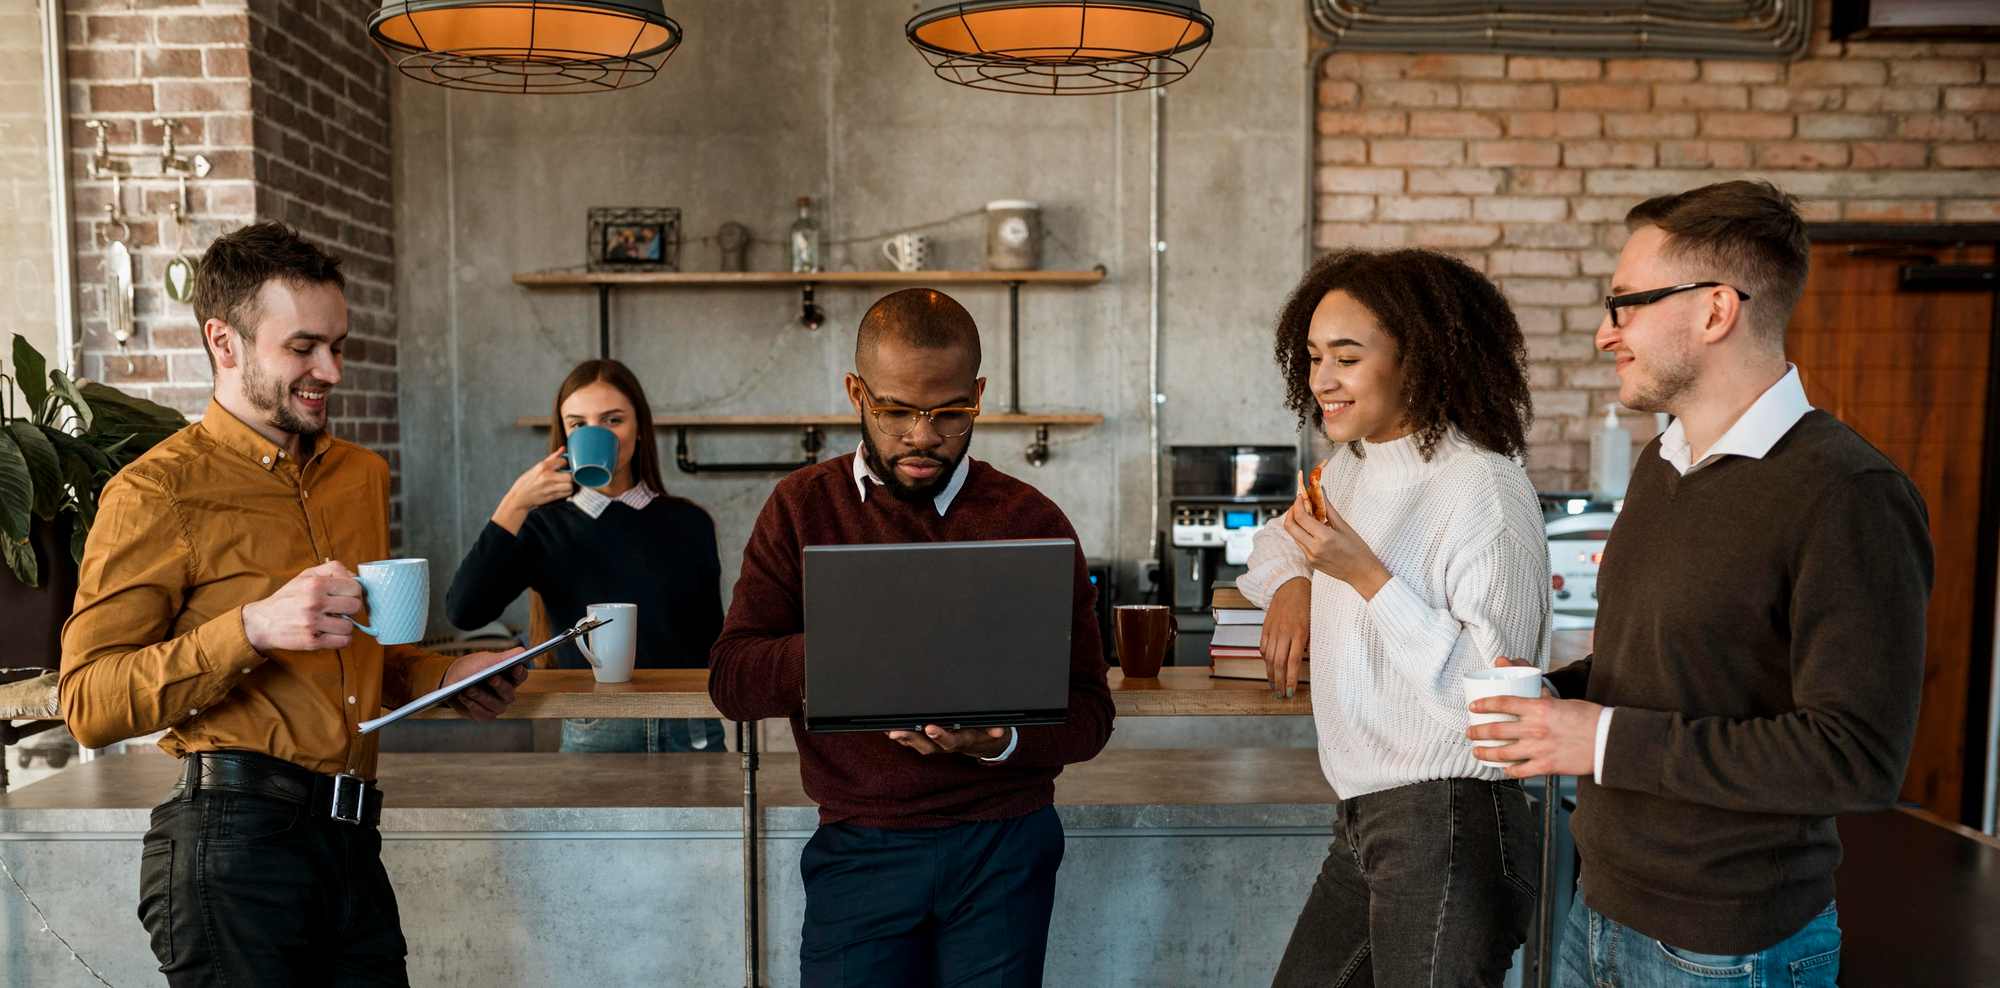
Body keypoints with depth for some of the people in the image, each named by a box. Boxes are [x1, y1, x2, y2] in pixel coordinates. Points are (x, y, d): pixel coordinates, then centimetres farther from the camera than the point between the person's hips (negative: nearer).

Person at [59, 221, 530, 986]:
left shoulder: (362, 475, 16)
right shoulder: (158, 491, -5)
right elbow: (88, 702, -11)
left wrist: (442, 677, 9)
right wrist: (253, 628, -22)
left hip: (349, 838, 6)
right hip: (233, 842, -6)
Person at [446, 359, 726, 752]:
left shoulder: (689, 523, 1)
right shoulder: (544, 527, -1)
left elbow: (711, 635, 8)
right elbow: (463, 612, -15)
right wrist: (514, 505, -18)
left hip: (694, 733, 1)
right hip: (595, 736, -1)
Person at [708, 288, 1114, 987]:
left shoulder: (1033, 521, -1)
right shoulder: (804, 508, 3)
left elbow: (1088, 711, -2)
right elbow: (730, 680, -4)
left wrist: (1002, 741, -23)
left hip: (1004, 844, 0)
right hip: (859, 845, 1)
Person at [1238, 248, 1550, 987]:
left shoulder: (1483, 490, -18)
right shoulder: (1351, 466, 8)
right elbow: (1279, 534, 29)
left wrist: (1367, 577, -25)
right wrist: (1290, 582, 6)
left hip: (1448, 823, -8)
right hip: (1366, 816, 8)